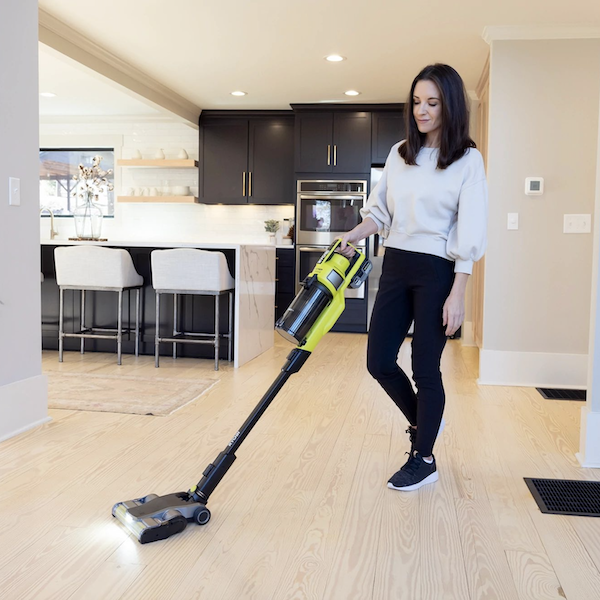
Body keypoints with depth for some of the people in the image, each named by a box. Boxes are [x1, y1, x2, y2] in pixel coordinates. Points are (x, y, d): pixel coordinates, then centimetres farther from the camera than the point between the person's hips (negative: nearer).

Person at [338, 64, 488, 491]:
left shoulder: (467, 160, -6)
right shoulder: (399, 154, 9)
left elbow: (469, 234, -11)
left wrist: (457, 295, -16)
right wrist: (352, 236, -5)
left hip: (437, 272, -5)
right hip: (395, 266, 6)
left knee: (425, 367, 0)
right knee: (379, 361, 6)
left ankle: (423, 460, 19)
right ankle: (422, 422, 33)